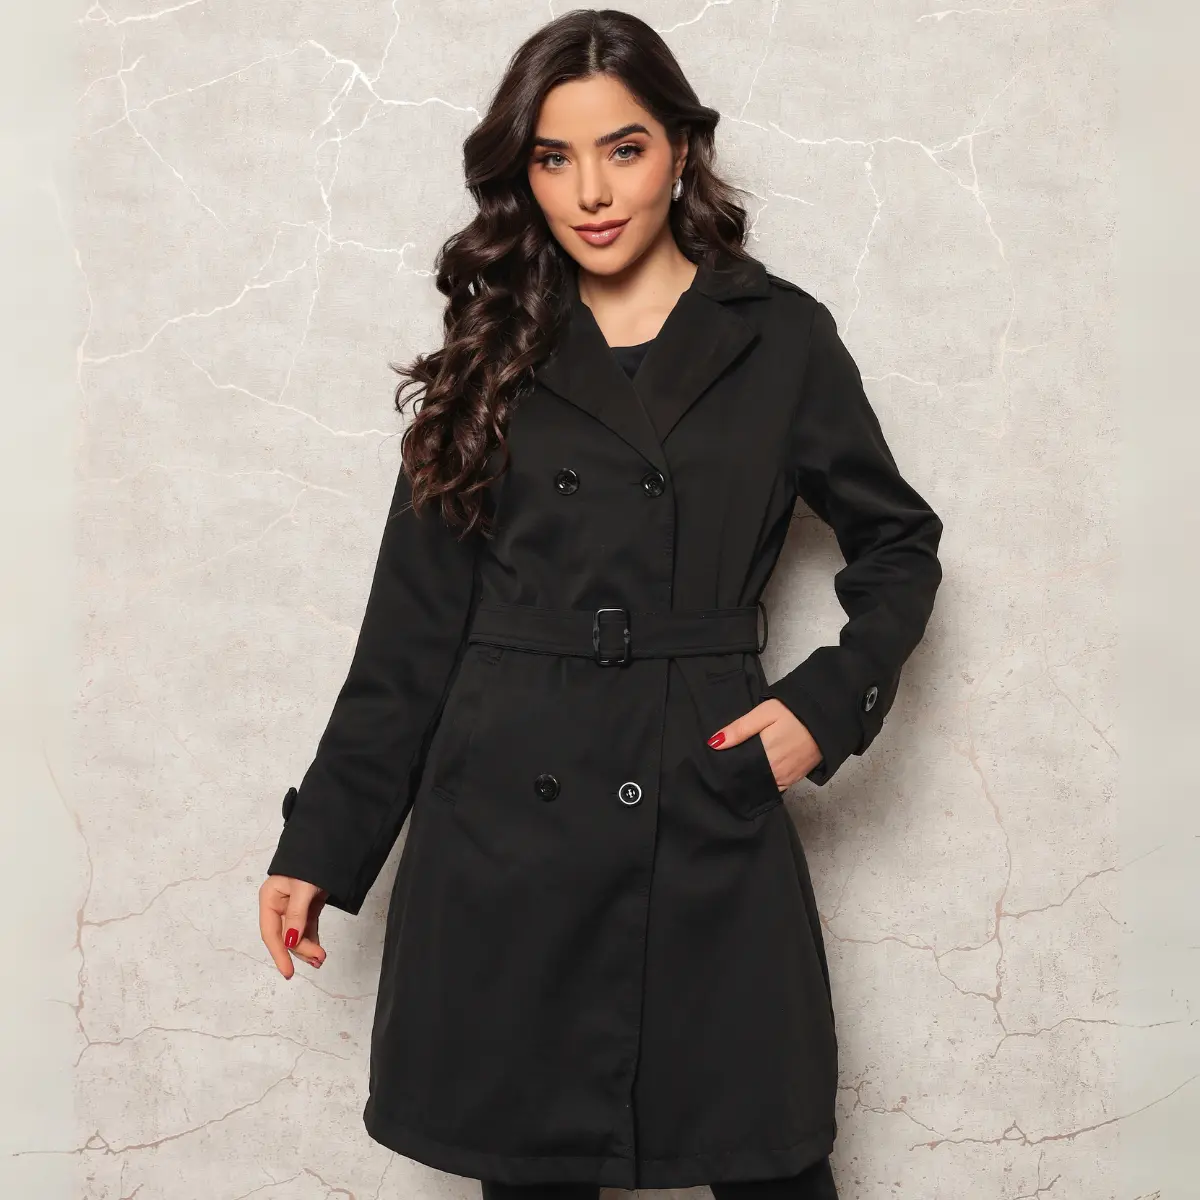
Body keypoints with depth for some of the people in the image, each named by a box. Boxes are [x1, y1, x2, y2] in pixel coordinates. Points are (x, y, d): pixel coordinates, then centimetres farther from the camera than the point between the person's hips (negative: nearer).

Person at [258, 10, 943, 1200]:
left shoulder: (779, 337, 3)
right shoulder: (495, 350, 6)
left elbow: (897, 541, 13)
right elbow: (414, 621, 6)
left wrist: (830, 703, -3)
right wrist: (322, 841, 4)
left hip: (708, 816, -1)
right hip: (503, 824, 2)